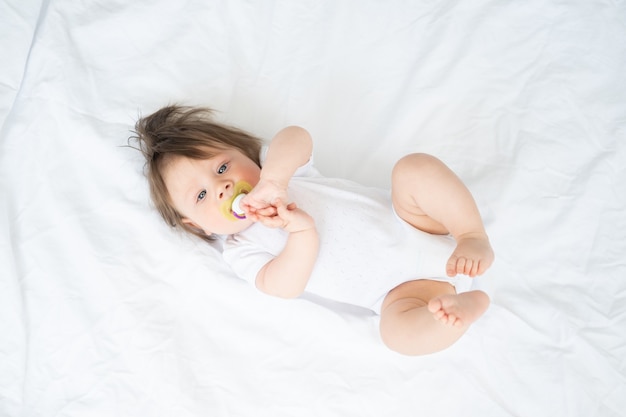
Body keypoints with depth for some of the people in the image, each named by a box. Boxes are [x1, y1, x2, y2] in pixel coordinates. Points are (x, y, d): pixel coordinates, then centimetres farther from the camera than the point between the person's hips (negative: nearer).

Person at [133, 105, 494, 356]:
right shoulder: (242, 251, 2)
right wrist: (302, 232, -31)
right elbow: (286, 287, -14)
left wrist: (274, 178, -37)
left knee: (416, 167, -27)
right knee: (397, 330, -33)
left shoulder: (276, 164, 4)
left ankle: (474, 239, -18)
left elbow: (297, 137, -19)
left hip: (408, 218, 2)